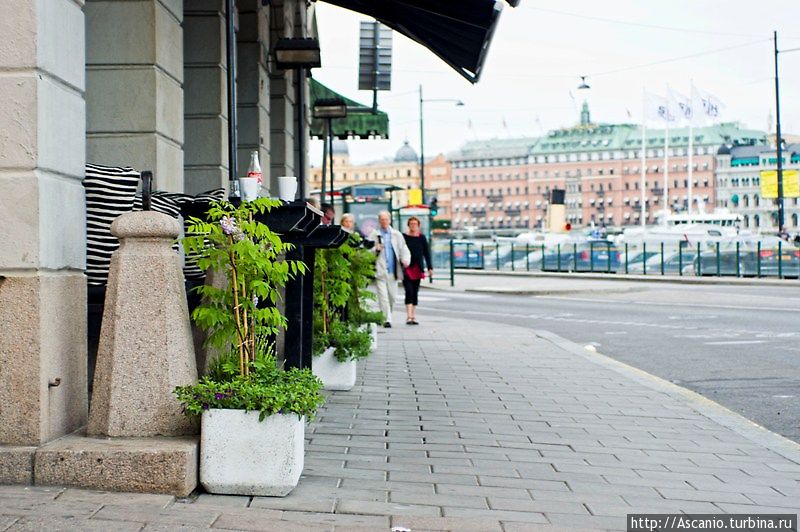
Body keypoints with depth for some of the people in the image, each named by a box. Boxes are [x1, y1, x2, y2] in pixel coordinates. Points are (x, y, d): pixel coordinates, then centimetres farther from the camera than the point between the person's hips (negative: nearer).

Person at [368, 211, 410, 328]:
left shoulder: (397, 235, 13)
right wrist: (376, 249, -17)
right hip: (380, 270, -3)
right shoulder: (374, 235, 5)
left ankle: (387, 315, 28)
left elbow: (404, 249, 9)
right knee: (383, 296, -10)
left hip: (393, 271, 3)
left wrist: (405, 259, -11)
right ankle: (387, 319, -10)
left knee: (392, 296, 8)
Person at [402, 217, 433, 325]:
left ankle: (413, 316, 15)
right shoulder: (403, 237, -1)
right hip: (406, 269, -4)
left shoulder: (422, 238, 7)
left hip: (417, 269, 4)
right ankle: (408, 317, -15)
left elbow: (427, 253, 9)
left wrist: (430, 267, 4)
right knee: (409, 291, -13)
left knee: (415, 292, 9)